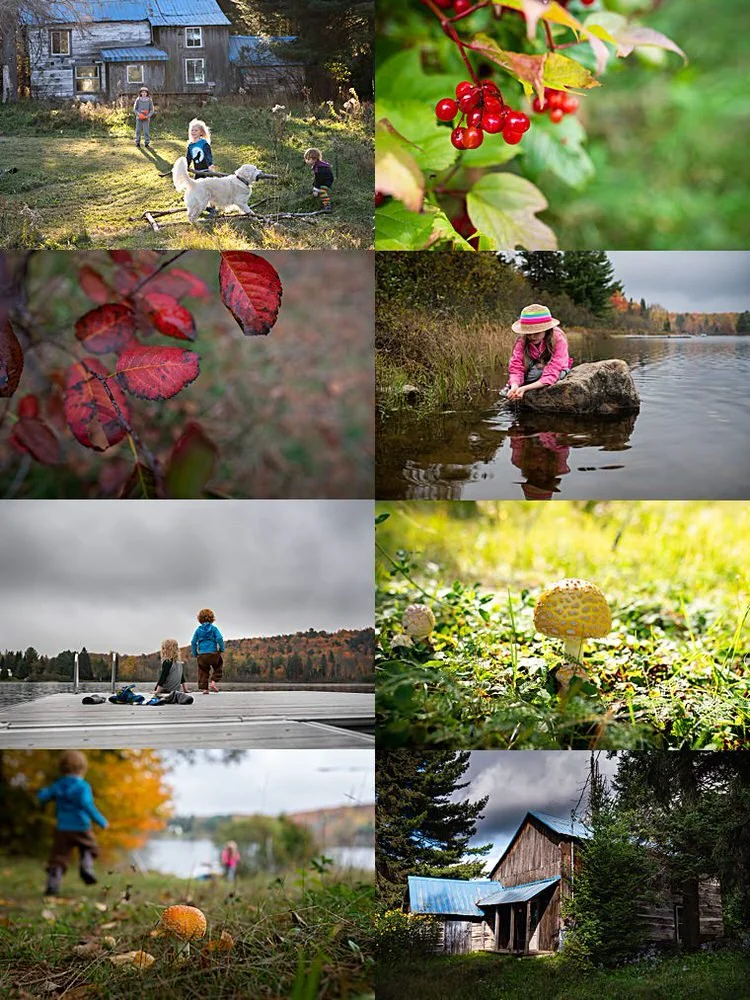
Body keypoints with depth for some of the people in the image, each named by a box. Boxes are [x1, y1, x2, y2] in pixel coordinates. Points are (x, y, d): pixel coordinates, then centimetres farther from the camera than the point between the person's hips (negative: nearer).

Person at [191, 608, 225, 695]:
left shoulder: (198, 630, 6)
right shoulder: (213, 628, 0)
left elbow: (193, 642, 4)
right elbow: (219, 638, -12)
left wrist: (195, 654, 12)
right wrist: (222, 649, 0)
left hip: (202, 655, 2)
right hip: (213, 653, -2)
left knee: (203, 672, 10)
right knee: (218, 668, 16)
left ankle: (204, 688, 4)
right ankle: (213, 681, -3)